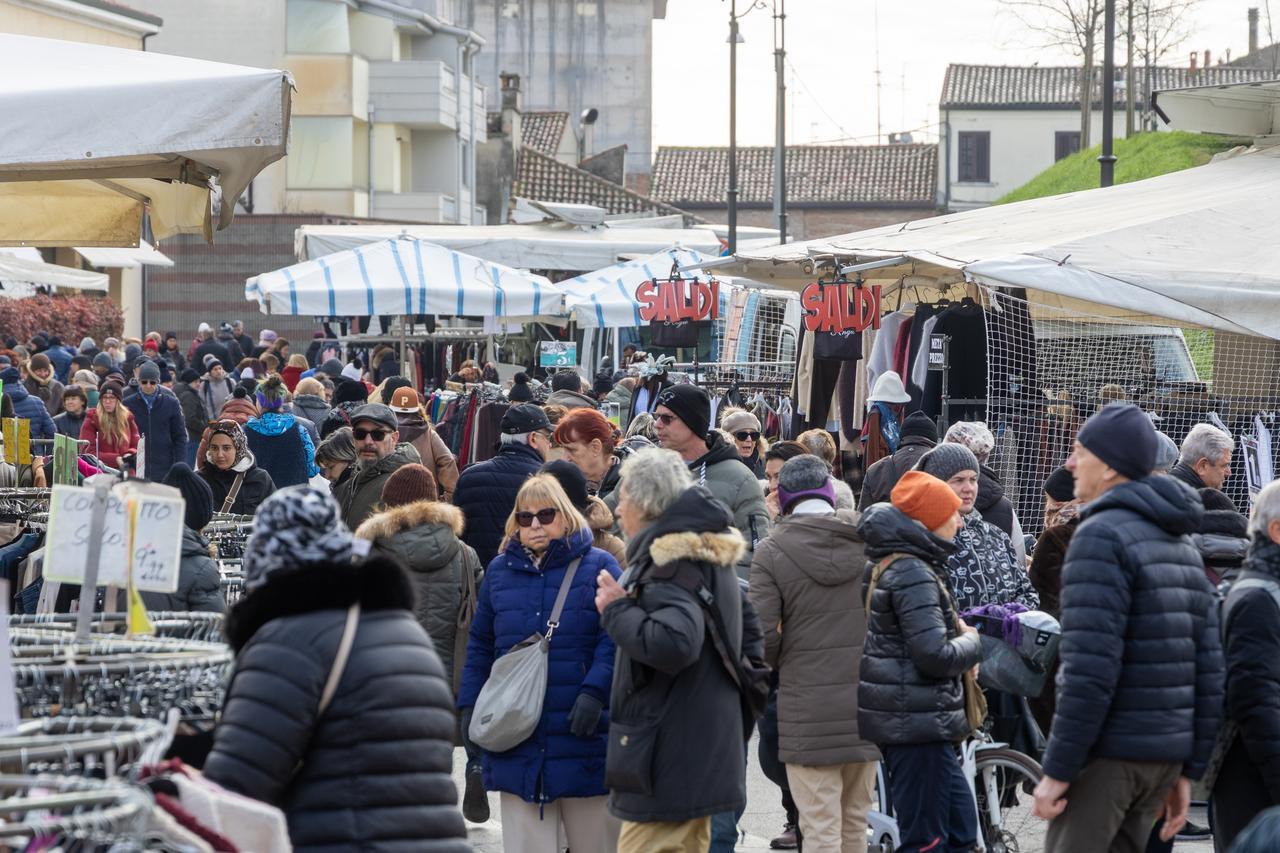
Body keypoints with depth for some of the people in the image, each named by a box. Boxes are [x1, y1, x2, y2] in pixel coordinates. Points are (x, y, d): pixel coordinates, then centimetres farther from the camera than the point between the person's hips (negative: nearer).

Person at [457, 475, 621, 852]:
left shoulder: (598, 566, 0)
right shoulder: (499, 570, 12)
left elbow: (613, 640, -8)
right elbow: (479, 647, 16)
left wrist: (594, 692, -21)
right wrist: (469, 705, 7)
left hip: (583, 736, -3)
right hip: (519, 747, 3)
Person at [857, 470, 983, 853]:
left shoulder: (889, 564, 14)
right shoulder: (912, 573, -18)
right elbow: (935, 656, -24)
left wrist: (956, 629, 6)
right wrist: (972, 642, -5)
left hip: (900, 717, 11)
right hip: (917, 722, -11)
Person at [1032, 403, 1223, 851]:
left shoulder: (1103, 534, -11)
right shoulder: (1183, 544, 16)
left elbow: (1090, 669, -20)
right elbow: (1209, 671, 12)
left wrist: (1057, 770, -17)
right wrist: (1188, 770, 15)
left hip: (1107, 752, -8)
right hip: (1165, 752, 8)